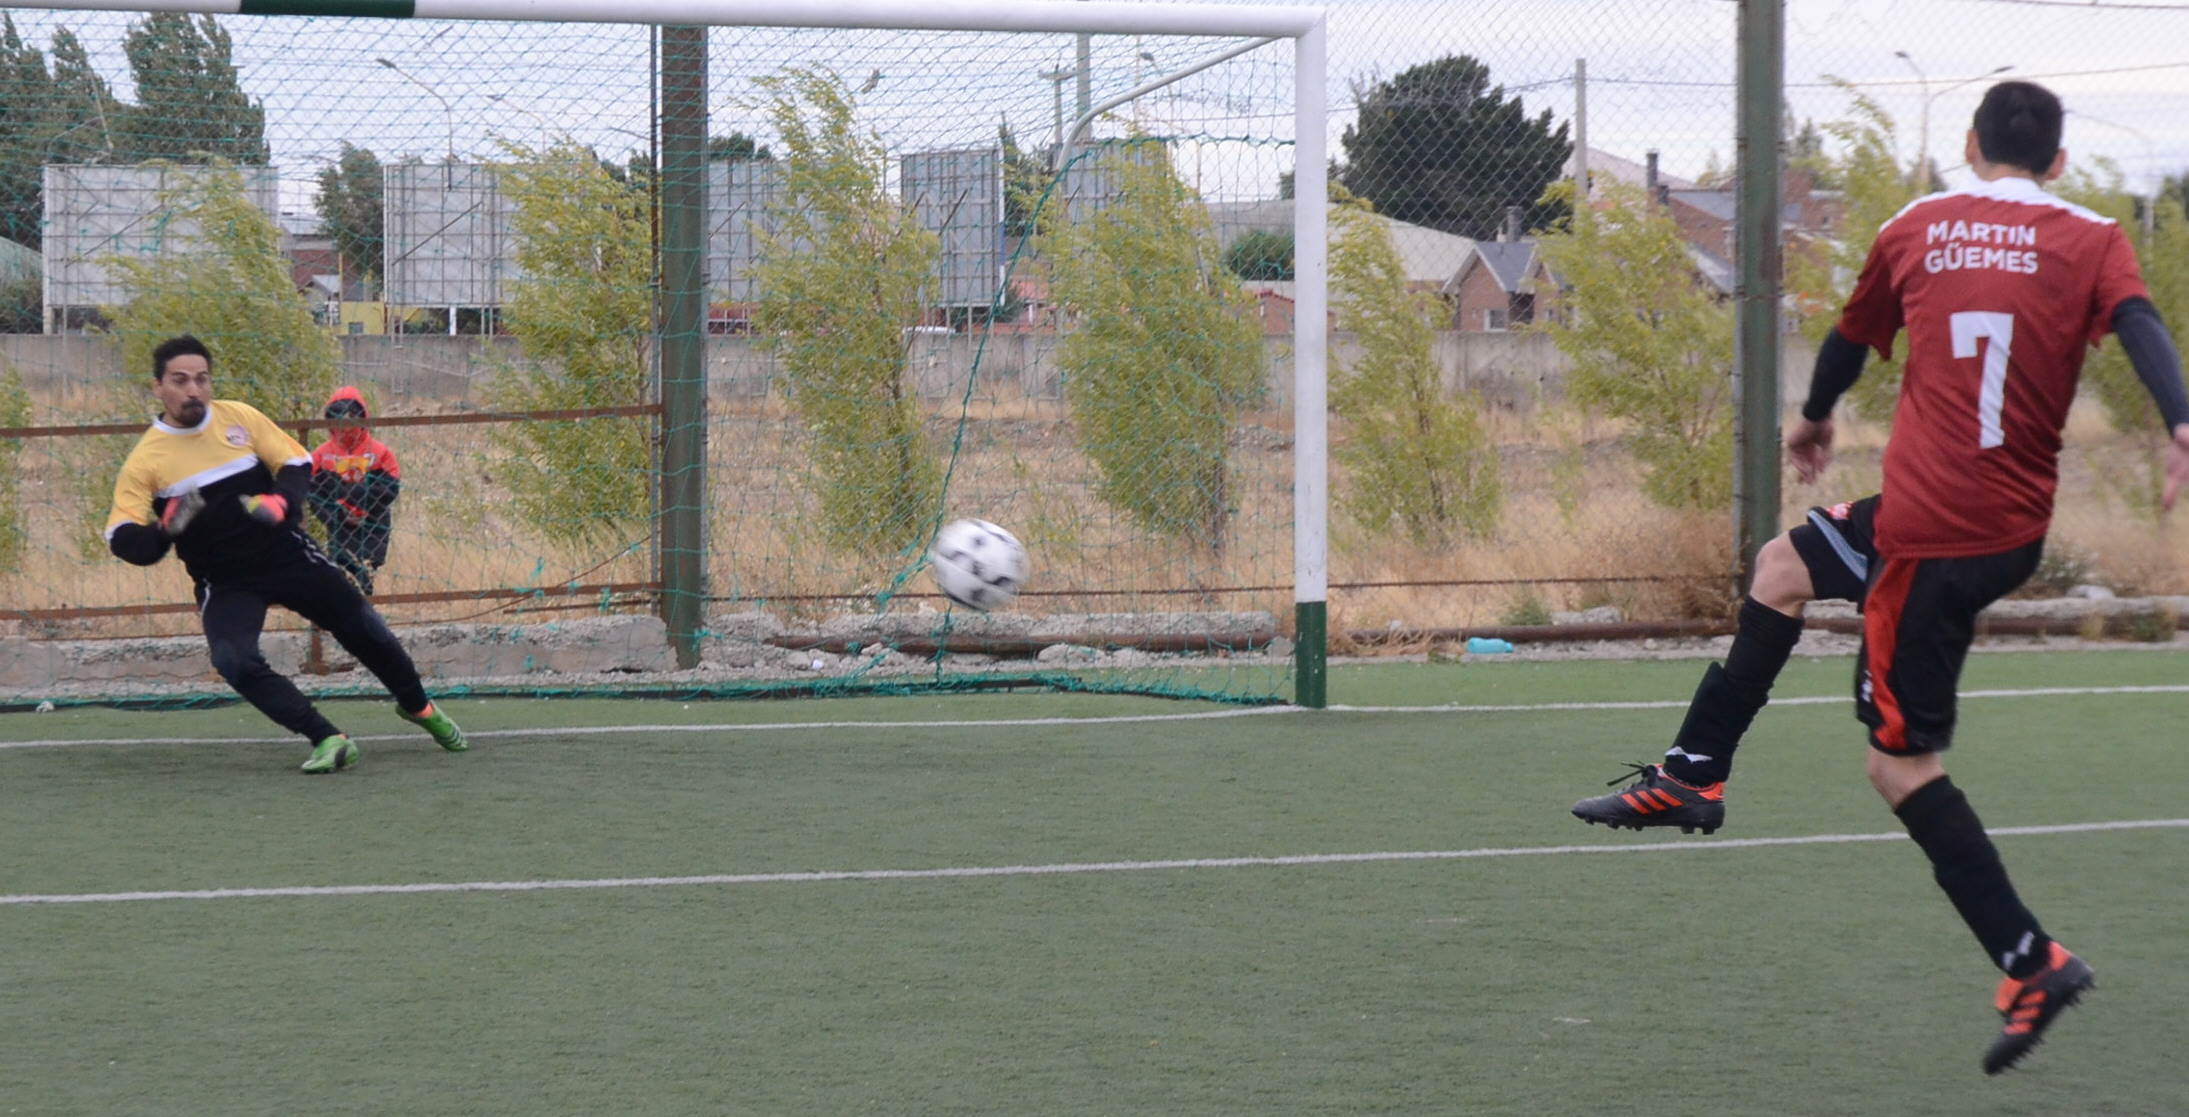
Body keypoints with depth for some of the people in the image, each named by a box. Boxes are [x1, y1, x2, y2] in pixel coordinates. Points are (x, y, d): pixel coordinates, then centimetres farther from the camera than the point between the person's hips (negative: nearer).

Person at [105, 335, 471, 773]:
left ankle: (418, 707, 34)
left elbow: (297, 462, 4)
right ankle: (327, 740, -20)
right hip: (225, 583, -1)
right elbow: (121, 537, -11)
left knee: (367, 632, 5)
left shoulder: (238, 417, -3)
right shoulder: (146, 459, -9)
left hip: (288, 553, 2)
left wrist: (281, 500, -18)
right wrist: (164, 532, -33)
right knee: (235, 662, -27)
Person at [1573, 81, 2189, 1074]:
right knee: (1784, 565, 23)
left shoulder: (1915, 230, 4)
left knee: (1901, 762, 3)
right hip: (2013, 521, 5)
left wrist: (1814, 418, 42)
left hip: (1927, 527, -5)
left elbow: (1853, 338, 21)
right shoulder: (2090, 241, 4)